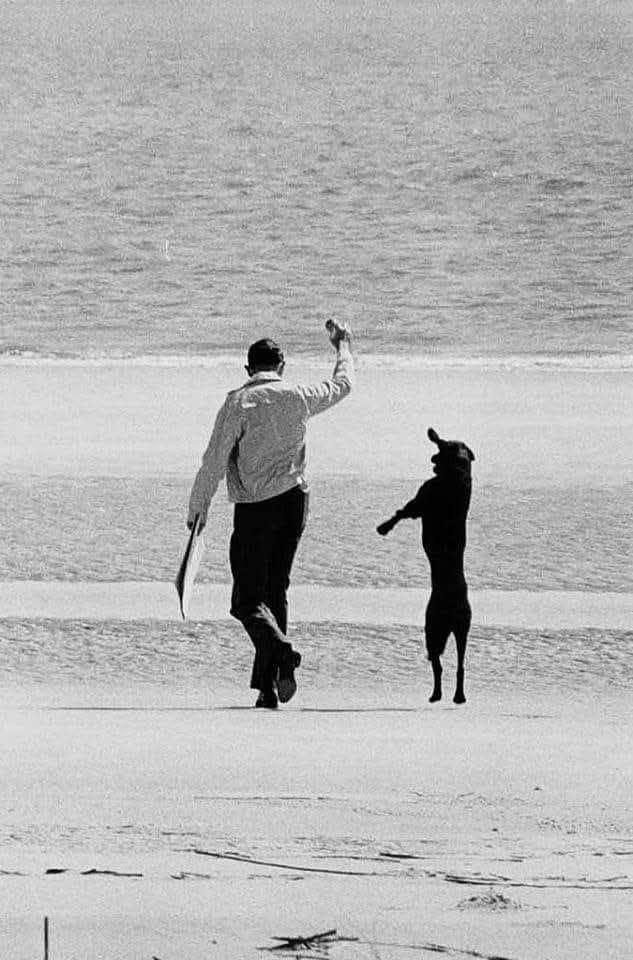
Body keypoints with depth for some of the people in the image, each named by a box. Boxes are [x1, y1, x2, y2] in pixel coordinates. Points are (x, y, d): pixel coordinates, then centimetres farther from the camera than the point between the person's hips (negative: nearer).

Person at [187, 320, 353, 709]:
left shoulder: (239, 402, -9)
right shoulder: (299, 398, 3)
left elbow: (215, 460, -11)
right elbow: (342, 385, 23)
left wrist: (198, 506, -1)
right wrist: (344, 346, 40)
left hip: (254, 509, -4)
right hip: (295, 502, 4)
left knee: (249, 599, -3)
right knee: (276, 592, 13)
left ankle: (282, 651, -31)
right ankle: (268, 684, 8)